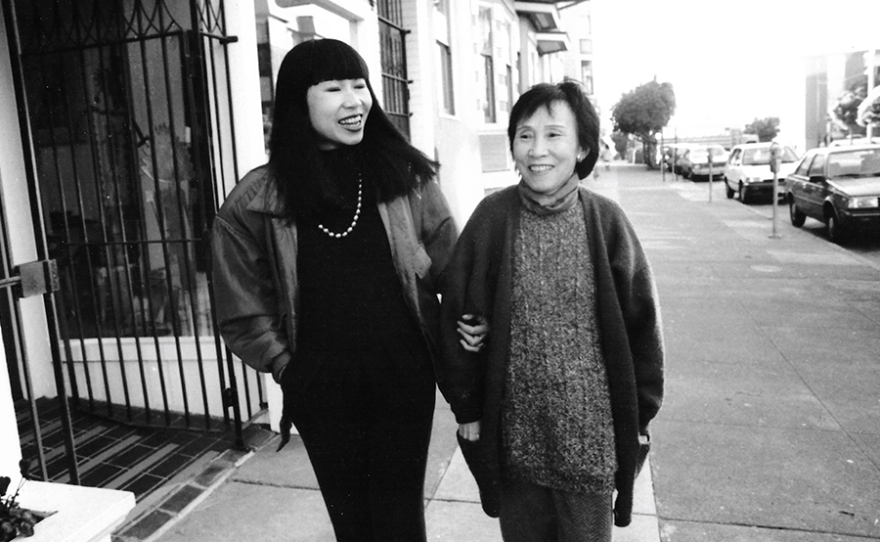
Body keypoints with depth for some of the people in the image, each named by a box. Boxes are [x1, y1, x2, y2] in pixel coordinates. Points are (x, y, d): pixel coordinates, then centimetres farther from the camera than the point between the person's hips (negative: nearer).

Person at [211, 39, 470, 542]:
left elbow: (451, 266, 3)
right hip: (319, 386, 1)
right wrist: (283, 363, -1)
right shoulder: (259, 199, -4)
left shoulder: (406, 173, -3)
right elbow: (243, 306, 2)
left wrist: (463, 322, -9)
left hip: (403, 375, 0)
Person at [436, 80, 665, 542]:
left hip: (591, 431, 0)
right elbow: (457, 313, -2)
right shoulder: (492, 217, -8)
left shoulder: (605, 219, -8)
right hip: (514, 430, 1)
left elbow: (640, 322, -1)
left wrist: (639, 415, 2)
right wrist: (466, 407, 1)